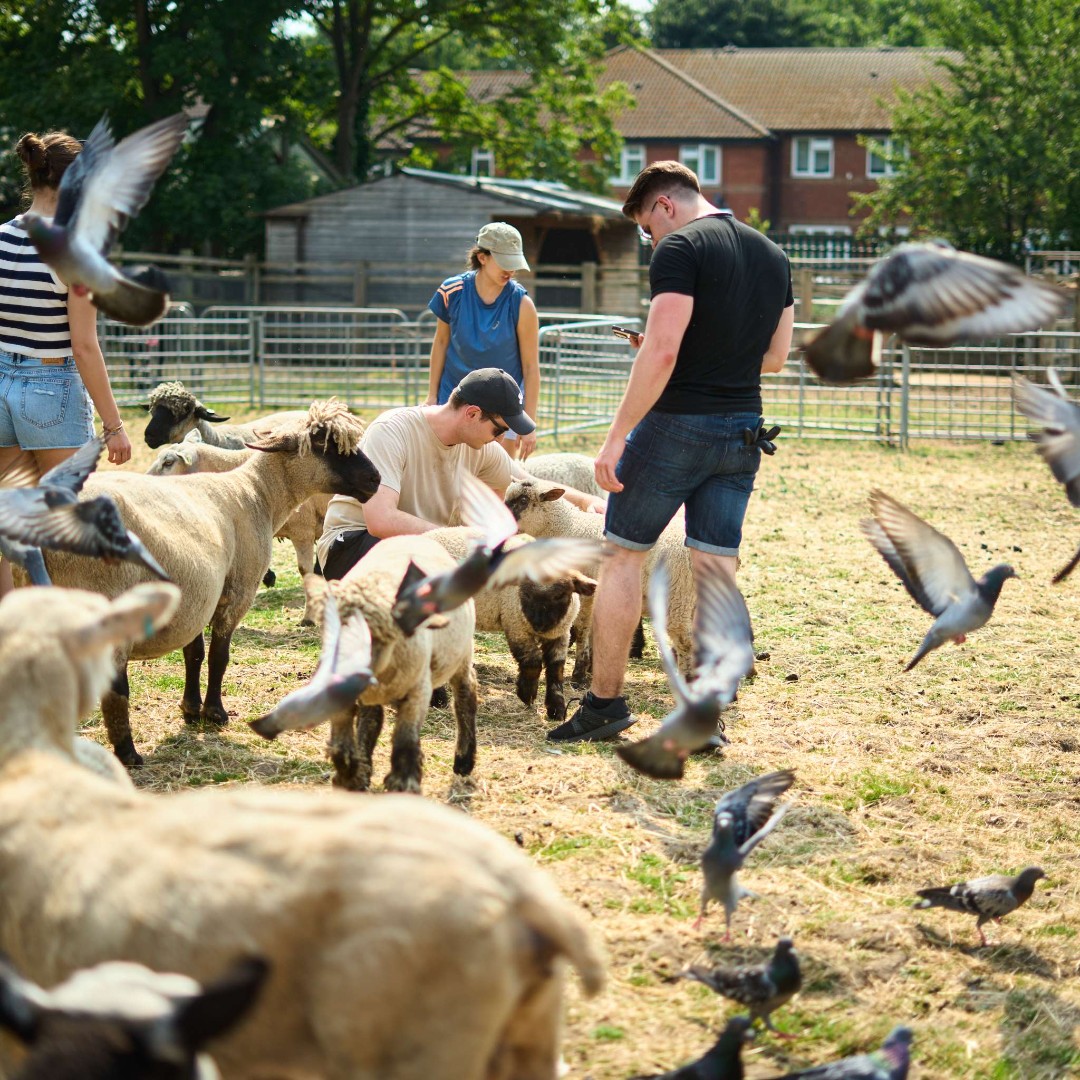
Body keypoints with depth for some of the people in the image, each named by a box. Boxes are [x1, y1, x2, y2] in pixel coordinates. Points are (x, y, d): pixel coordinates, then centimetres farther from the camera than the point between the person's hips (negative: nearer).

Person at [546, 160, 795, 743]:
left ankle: (604, 702, 10)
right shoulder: (773, 256, 12)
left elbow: (661, 353, -20)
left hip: (678, 425, -6)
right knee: (716, 570, 6)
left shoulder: (680, 250, -12)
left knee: (622, 555, 6)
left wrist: (616, 437, -18)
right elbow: (775, 355, 19)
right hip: (743, 431, 7)